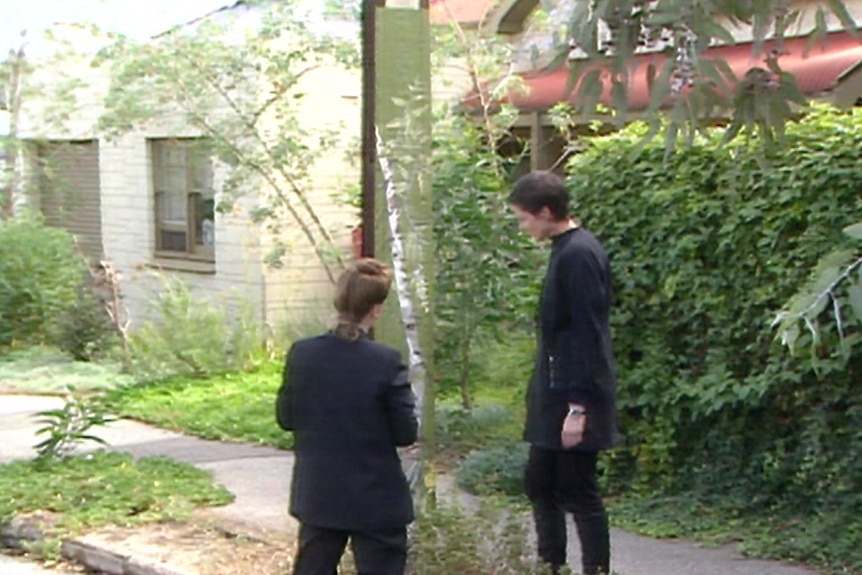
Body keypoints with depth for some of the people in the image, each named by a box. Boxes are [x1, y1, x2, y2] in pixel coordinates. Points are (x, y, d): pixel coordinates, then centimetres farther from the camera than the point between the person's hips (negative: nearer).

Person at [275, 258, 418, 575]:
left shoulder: (302, 354, -6)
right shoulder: (387, 362, -17)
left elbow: (285, 417, 4)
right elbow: (405, 433, -12)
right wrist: (405, 397, 6)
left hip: (318, 496, 4)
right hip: (376, 502, -4)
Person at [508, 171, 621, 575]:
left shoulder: (579, 256, -18)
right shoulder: (566, 250, 11)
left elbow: (588, 336, -21)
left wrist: (578, 406, -21)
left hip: (575, 399, -10)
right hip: (555, 397, 10)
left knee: (579, 494, -2)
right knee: (539, 484, 16)